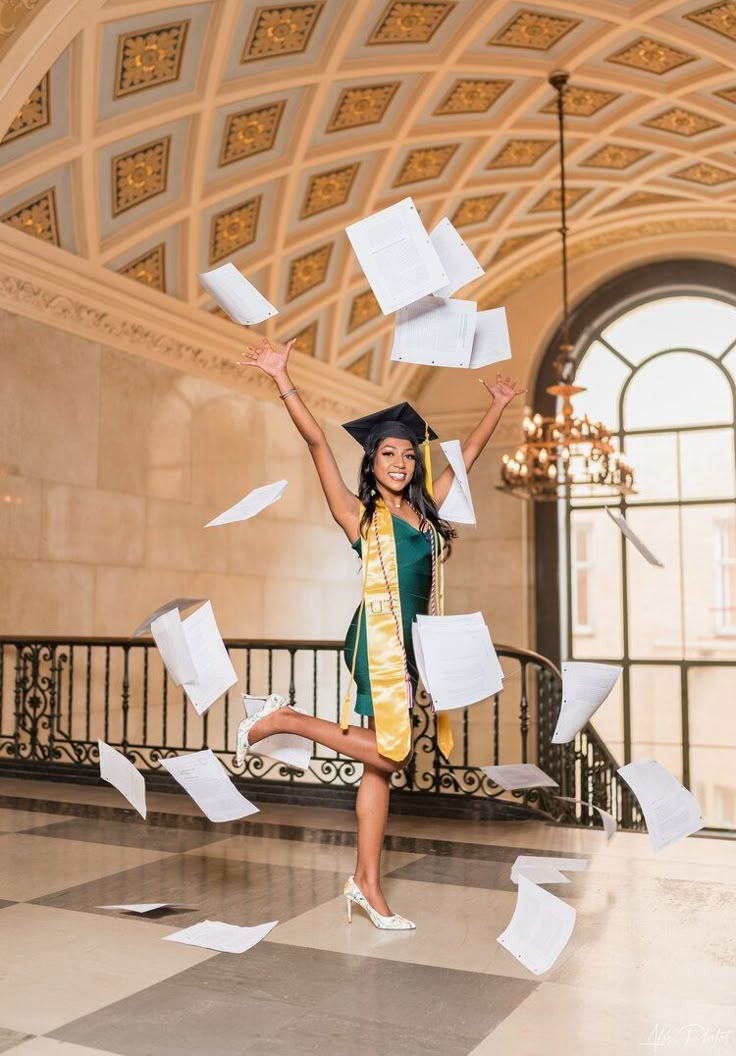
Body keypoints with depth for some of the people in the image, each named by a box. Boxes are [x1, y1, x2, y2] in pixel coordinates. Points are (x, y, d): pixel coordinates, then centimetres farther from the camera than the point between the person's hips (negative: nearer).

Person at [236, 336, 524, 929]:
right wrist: (283, 379, -9)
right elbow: (317, 442, -5)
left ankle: (367, 882, 14)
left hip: (412, 643, 6)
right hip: (379, 637, -6)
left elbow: (469, 454, 27)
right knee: (390, 751, -13)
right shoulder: (359, 514, 1)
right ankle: (283, 720, 3)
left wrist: (499, 407, 34)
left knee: (382, 759, 8)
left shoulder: (425, 510, 15)